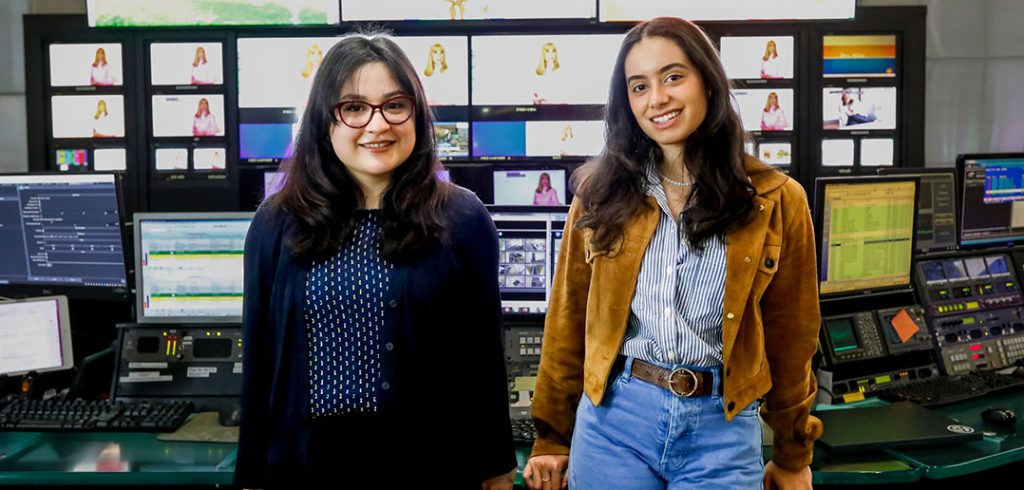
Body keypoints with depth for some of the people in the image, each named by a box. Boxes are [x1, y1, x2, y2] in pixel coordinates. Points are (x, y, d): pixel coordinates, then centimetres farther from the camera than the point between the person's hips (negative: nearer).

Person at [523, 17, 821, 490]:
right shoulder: (603, 194, -1)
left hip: (722, 428, -1)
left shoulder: (774, 201, -3)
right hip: (613, 419, 1)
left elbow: (789, 335, 4)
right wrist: (552, 437, 9)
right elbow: (568, 322, 5)